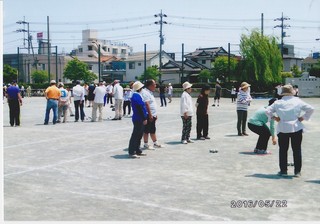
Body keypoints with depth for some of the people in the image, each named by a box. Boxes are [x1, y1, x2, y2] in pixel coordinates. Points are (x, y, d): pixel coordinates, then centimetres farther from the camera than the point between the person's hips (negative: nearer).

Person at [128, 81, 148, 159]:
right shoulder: (136, 96, -17)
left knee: (139, 135, 16)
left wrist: (144, 118, 18)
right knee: (135, 135, -6)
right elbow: (140, 108, -21)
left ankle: (137, 151, 24)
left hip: (140, 119, 11)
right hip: (138, 119, -11)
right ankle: (132, 152, -3)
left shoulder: (137, 95, 16)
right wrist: (144, 118, -19)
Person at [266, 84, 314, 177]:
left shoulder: (278, 103, 1)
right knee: (297, 150, 8)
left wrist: (274, 117, 5)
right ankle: (297, 171, 9)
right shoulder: (297, 101, 0)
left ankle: (283, 170, 11)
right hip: (296, 128, 0)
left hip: (282, 129, 0)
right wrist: (304, 117, 2)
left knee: (283, 150, 10)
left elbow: (267, 111, -4)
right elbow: (310, 109, -5)